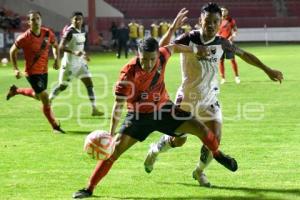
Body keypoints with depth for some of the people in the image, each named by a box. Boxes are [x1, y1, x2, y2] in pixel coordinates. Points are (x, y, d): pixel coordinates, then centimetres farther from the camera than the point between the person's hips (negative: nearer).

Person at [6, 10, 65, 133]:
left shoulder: (48, 33, -8)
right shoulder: (24, 38, -20)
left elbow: (55, 46, 13)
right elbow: (13, 51, -4)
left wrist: (57, 59, -3)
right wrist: (15, 69, -10)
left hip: (44, 70, 6)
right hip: (32, 72, -6)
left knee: (38, 95, 24)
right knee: (45, 98, -11)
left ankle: (16, 90, 48)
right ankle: (55, 126, 1)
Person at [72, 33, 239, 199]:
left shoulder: (162, 57, -20)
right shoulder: (129, 74, -30)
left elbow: (173, 47, 6)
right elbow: (118, 105, -29)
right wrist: (111, 134, -35)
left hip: (163, 109, 4)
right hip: (139, 115, -4)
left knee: (200, 128, -2)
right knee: (114, 149, -15)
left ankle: (217, 154, 31)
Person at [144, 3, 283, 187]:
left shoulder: (221, 43, -6)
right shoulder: (189, 39, -17)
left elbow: (244, 54, 9)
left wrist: (267, 70, 11)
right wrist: (172, 30, -45)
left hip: (210, 99, 3)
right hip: (187, 97, -3)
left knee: (215, 138, -9)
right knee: (179, 140, 4)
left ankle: (199, 171, 18)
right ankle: (154, 151, 38)